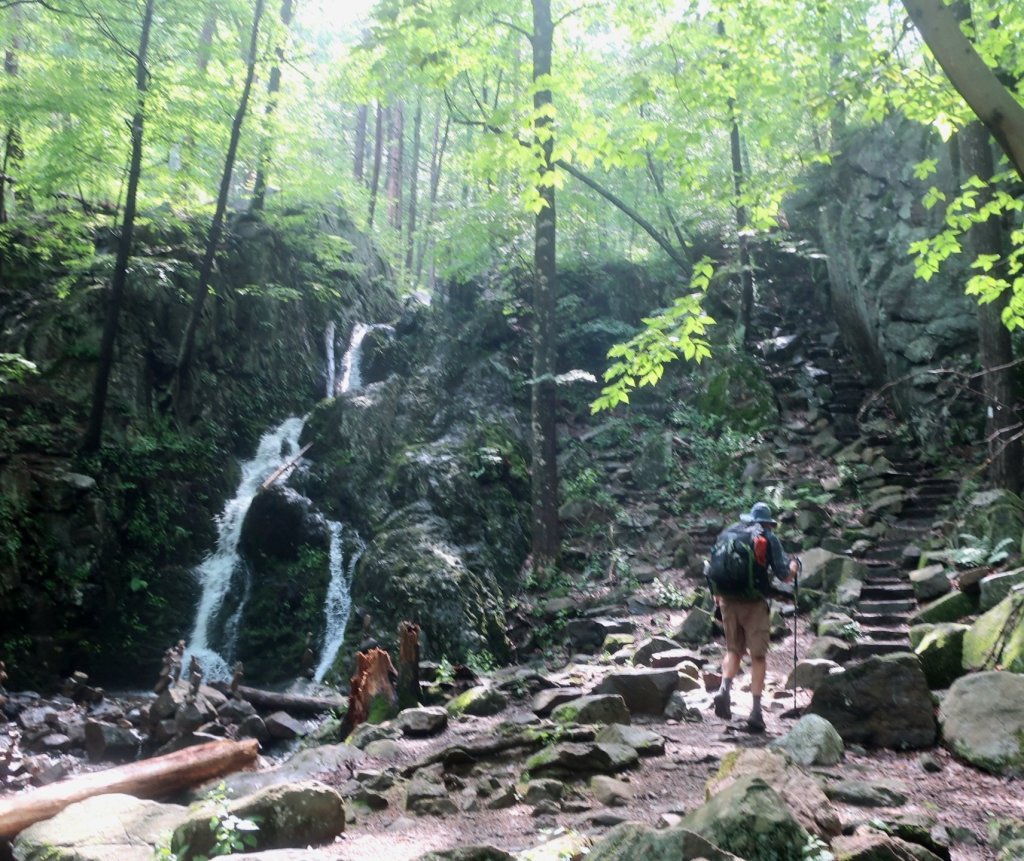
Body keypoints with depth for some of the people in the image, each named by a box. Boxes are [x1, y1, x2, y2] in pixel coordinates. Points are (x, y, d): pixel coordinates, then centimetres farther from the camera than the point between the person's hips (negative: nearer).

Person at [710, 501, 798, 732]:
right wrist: (794, 566, 20)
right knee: (758, 656, 6)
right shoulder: (769, 538, 0)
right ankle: (756, 711, 4)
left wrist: (717, 596, 21)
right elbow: (784, 575, -1)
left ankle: (724, 689, -5)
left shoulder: (729, 533, 10)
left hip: (728, 601, 3)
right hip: (754, 602, -3)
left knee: (733, 650, 18)